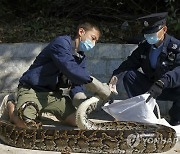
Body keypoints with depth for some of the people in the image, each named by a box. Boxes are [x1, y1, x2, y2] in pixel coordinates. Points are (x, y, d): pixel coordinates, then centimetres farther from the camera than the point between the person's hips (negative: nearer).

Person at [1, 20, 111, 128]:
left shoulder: (81, 58, 11)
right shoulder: (62, 43, -17)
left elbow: (77, 83, 1)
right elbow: (69, 68, -33)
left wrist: (80, 98, -22)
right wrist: (93, 83, -36)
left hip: (54, 93, 8)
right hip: (32, 90, -8)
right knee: (25, 124, -31)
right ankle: (11, 105, 5)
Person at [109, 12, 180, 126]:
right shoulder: (144, 47, 1)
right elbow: (130, 63, -7)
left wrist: (162, 82, -52)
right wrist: (116, 76, -28)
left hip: (170, 90, -4)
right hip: (150, 86, 4)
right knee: (129, 75, -15)